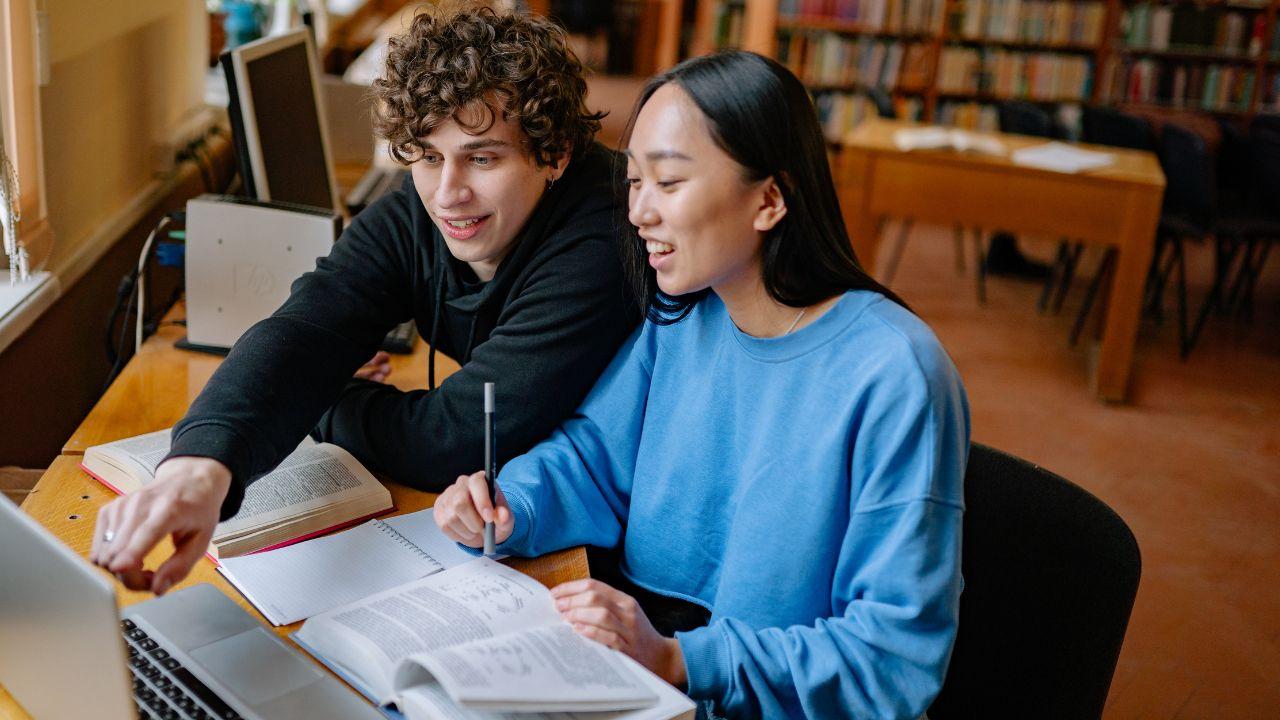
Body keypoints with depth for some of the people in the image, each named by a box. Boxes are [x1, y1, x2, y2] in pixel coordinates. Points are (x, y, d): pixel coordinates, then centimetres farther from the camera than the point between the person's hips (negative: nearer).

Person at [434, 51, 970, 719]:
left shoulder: (894, 379, -21)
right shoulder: (679, 319, 0)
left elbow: (899, 652, -21)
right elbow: (593, 452, 9)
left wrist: (679, 661, -28)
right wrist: (507, 511, -13)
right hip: (644, 647, 6)